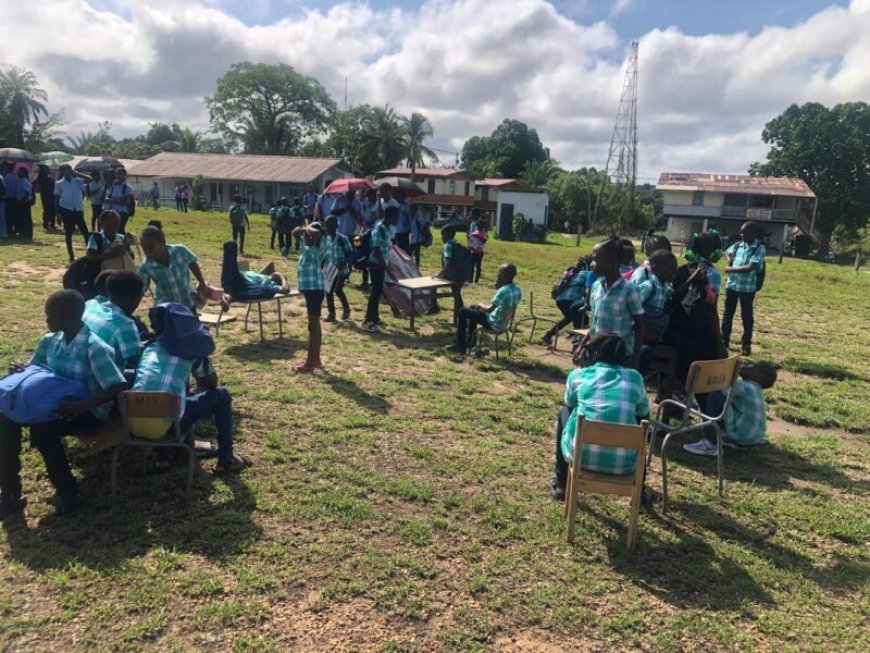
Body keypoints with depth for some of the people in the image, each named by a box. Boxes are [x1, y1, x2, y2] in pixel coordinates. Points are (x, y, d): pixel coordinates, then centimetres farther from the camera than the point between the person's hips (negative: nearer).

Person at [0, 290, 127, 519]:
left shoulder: (94, 348, -23)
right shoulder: (49, 341, 1)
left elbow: (119, 387, -28)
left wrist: (83, 404, -39)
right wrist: (21, 371, -9)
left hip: (89, 411, -7)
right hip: (58, 403, 7)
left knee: (42, 430, -31)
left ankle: (70, 494, -11)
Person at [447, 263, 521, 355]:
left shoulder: (503, 291, -27)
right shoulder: (517, 290, 0)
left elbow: (489, 309, -25)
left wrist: (481, 306, -3)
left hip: (494, 324, -9)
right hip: (504, 323, 9)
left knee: (463, 311, 2)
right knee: (473, 308, 27)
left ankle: (460, 346, 8)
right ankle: (469, 341, 33)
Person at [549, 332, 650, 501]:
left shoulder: (577, 375, 5)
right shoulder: (634, 377, 8)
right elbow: (643, 412, 24)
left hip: (582, 455, -1)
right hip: (623, 463, 2)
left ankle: (561, 483, 31)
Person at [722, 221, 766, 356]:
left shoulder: (759, 249, -11)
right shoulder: (737, 245, 4)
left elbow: (750, 268, -21)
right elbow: (727, 253, 25)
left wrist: (731, 269, -15)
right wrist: (729, 259, 4)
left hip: (747, 288, -5)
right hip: (731, 285, 5)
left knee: (747, 316, 6)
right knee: (728, 314, 12)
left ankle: (746, 345, 16)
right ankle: (724, 340, 25)